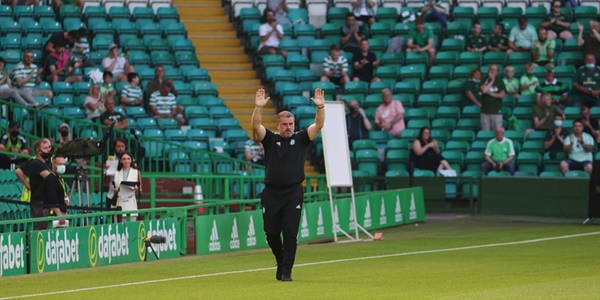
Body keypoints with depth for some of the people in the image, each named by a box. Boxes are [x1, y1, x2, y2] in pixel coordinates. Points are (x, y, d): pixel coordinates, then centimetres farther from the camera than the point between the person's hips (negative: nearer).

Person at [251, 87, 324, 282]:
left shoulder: (300, 139, 7)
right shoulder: (270, 139, 6)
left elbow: (318, 125, -4)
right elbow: (256, 126, -10)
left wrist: (320, 107, -21)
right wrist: (259, 108, -26)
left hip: (294, 193, -1)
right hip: (271, 192, 1)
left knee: (290, 232, -7)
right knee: (271, 232, 6)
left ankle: (286, 271, -3)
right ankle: (281, 260, 30)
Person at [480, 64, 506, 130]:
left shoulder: (499, 81, 6)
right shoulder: (484, 81, 7)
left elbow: (502, 95, -2)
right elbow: (484, 90, -14)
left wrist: (491, 94, -6)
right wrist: (492, 81, -5)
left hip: (496, 111, -1)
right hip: (485, 111, 1)